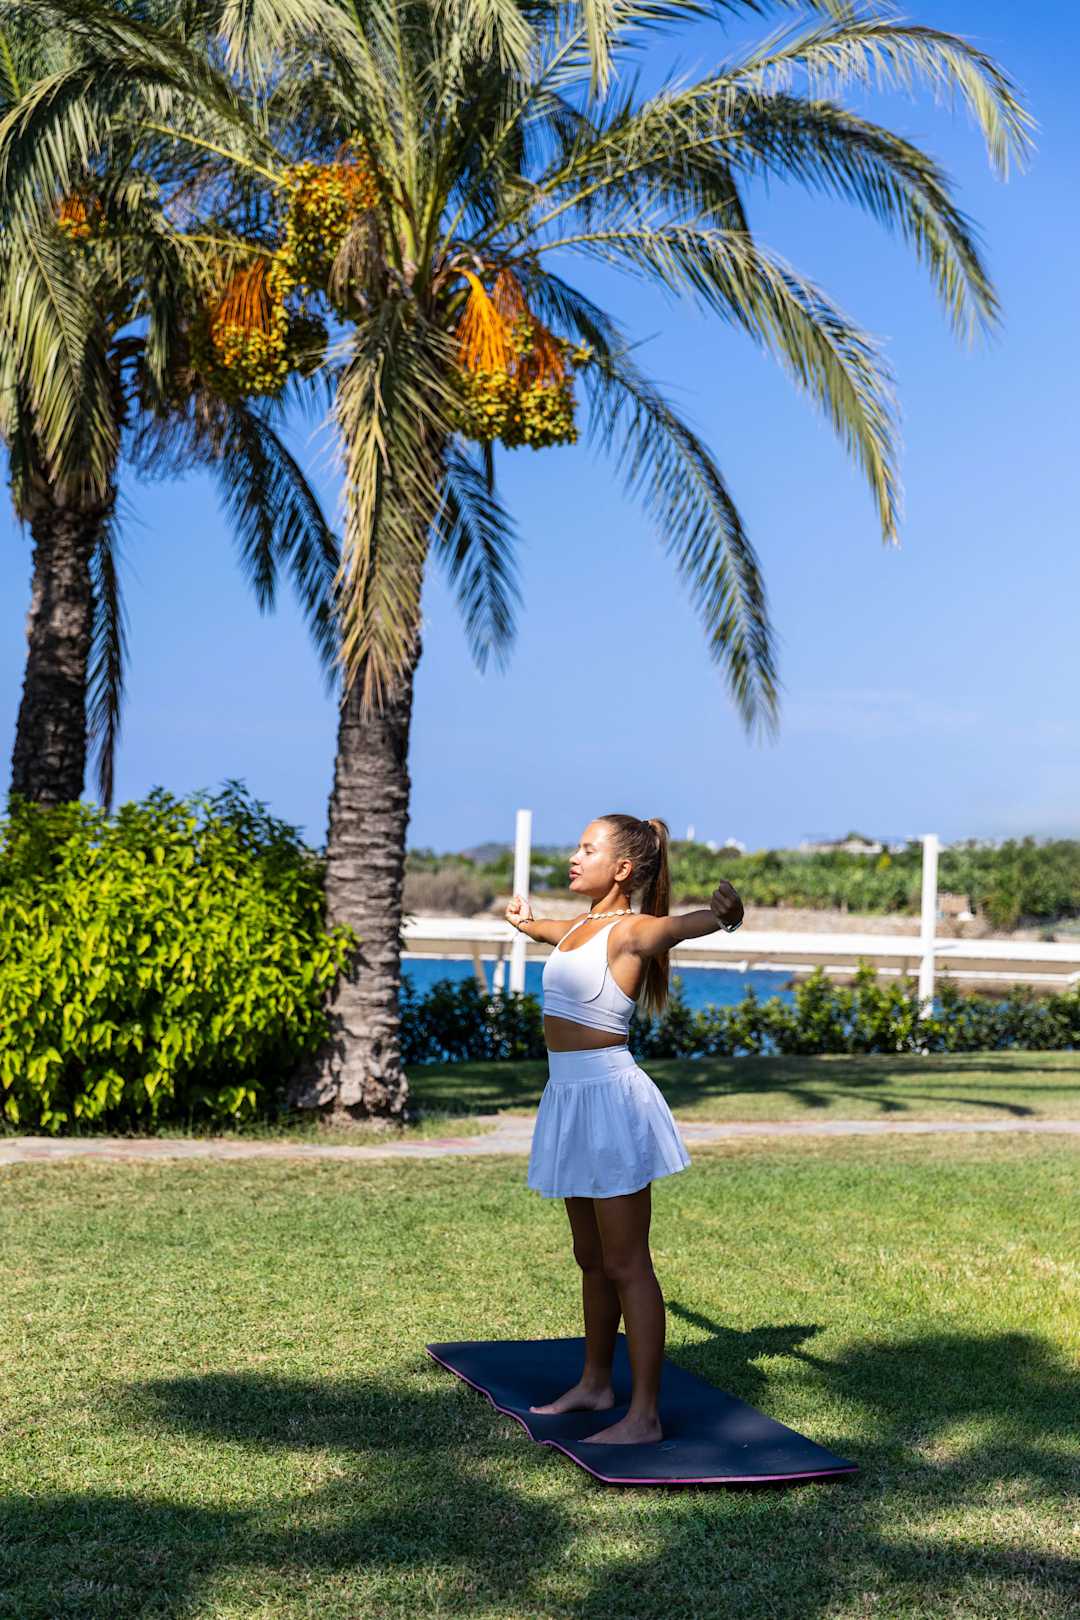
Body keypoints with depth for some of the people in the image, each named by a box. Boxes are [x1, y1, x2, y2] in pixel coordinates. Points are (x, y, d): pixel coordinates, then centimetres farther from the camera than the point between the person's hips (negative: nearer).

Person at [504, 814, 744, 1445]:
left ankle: (645, 1416, 3)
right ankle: (595, 1383, 34)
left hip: (610, 1097, -9)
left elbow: (704, 920, -33)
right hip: (570, 1097, 9)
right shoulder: (577, 928, 12)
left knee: (626, 1265, -3)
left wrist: (726, 910, -53)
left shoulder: (632, 931, -13)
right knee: (591, 1258, 20)